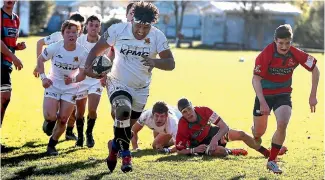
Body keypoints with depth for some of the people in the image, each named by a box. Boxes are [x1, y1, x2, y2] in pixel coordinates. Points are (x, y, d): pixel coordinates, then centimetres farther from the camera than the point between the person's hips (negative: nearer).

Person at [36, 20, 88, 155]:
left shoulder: (83, 53, -15)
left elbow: (82, 74, -9)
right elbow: (40, 60, 1)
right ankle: (50, 122, 22)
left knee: (63, 120, -1)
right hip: (53, 85, -1)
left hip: (71, 88, 1)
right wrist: (43, 77, -10)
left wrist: (74, 79, -30)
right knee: (50, 116, -17)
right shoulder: (54, 48, -16)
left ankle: (52, 145, 21)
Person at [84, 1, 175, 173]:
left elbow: (170, 63, -20)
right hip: (118, 84, -3)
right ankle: (125, 154, -17)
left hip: (141, 89, 3)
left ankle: (115, 146, 48)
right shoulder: (118, 30, -17)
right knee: (123, 111, -32)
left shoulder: (157, 37, -15)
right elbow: (97, 49, -7)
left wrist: (154, 62, -42)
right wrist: (88, 66, -25)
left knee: (127, 125, 15)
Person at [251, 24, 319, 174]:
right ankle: (255, 133, 52)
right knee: (259, 132, 10)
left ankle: (272, 161, -7)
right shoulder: (265, 55, -24)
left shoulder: (296, 54, -16)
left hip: (283, 95, 1)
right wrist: (263, 102, -32)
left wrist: (313, 96, -4)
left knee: (282, 125, -24)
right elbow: (256, 79, -22)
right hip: (264, 95, -1)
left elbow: (315, 70, -3)